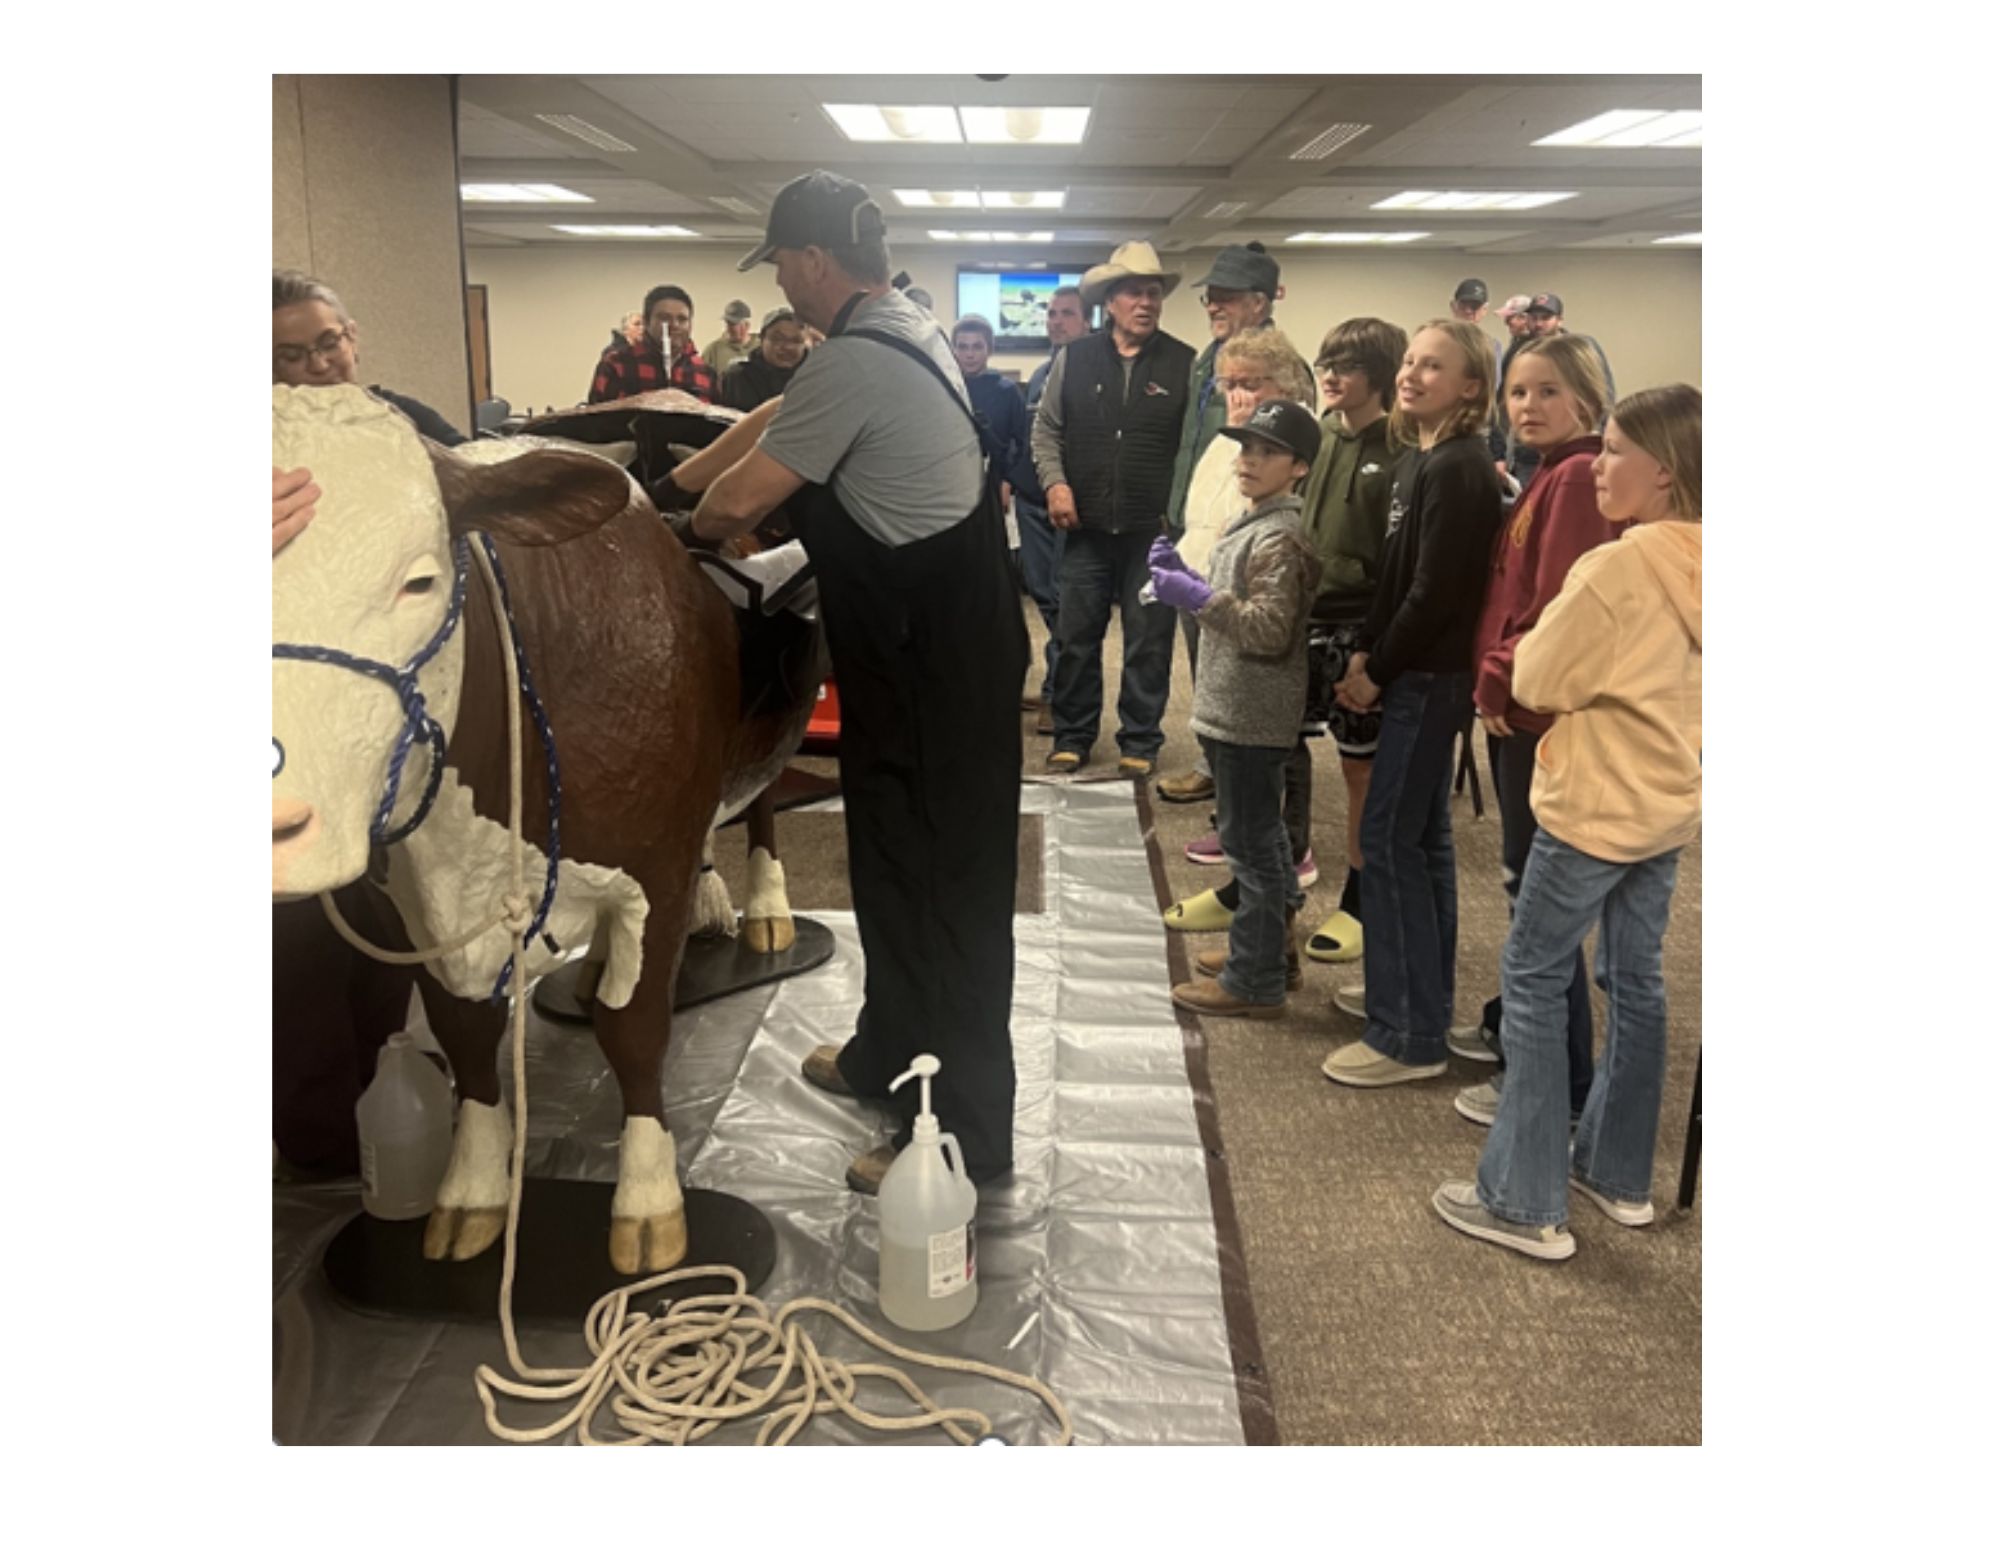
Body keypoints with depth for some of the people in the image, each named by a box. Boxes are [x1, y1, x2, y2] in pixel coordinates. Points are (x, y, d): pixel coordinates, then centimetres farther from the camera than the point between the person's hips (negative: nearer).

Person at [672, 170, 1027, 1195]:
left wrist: (696, 526, 7)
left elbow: (740, 498, -16)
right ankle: (888, 1056, 40)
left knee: (942, 885, -2)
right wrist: (675, 480, 23)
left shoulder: (854, 363, -20)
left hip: (930, 662, -10)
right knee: (897, 863, 21)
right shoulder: (907, 331, 11)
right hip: (943, 640, 10)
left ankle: (964, 1134, 10)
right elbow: (774, 421, 21)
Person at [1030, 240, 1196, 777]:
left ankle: (1140, 743, 18)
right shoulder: (1074, 358, 5)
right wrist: (1055, 482, -4)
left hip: (1154, 530, -1)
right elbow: (1046, 427, 10)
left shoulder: (1185, 363, 0)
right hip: (1087, 527, 2)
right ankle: (1072, 737, 21)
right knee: (1075, 637, 8)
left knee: (1148, 642, 6)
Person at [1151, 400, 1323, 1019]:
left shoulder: (1280, 537, -17)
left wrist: (1198, 597, -26)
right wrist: (1185, 573, 8)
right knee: (1262, 834, 20)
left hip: (1250, 714, -10)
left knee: (1251, 842, -2)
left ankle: (1254, 981, 8)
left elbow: (1270, 629, -24)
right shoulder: (1251, 522, 14)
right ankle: (1274, 946, 34)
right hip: (1235, 707, 11)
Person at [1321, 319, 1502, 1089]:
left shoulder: (1457, 470, -17)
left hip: (1430, 675, -10)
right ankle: (1420, 994, 29)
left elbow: (1437, 590, -20)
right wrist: (1366, 651, 3)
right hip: (1417, 670, 10)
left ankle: (1411, 1035, 2)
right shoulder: (1419, 460, 12)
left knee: (1389, 837, -6)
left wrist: (1377, 672, -12)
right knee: (1421, 835, 16)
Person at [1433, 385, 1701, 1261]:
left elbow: (1538, 681, -14)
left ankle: (1527, 1202, 6)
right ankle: (1619, 1175, 30)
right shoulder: (1699, 565, 4)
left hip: (1596, 805, -9)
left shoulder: (1619, 565, -21)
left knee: (1532, 982, 1)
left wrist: (1549, 626, 2)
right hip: (1669, 804, 9)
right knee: (1635, 982, 16)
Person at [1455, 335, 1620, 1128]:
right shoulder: (1547, 476, 15)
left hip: (1543, 715, -10)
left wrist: (1500, 678, -13)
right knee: (1526, 883, 19)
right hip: (1519, 707, 10)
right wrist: (1495, 678, 6)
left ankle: (1557, 1083, 10)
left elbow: (1565, 603, -22)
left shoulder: (1579, 476, -16)